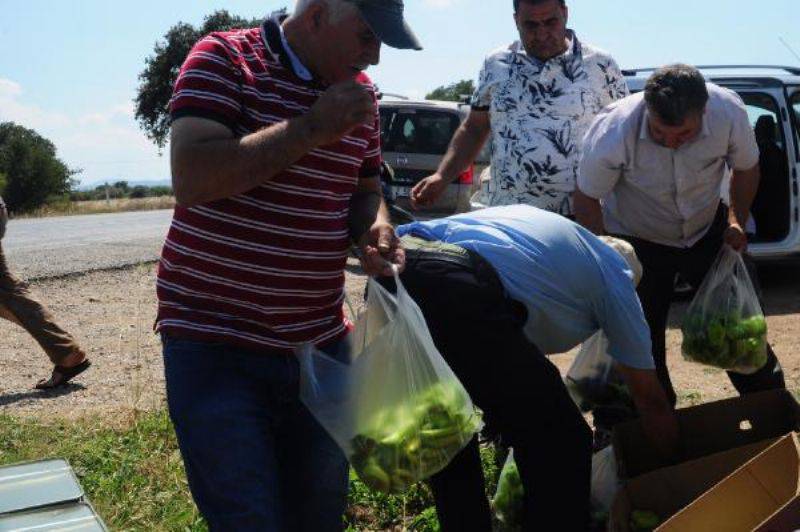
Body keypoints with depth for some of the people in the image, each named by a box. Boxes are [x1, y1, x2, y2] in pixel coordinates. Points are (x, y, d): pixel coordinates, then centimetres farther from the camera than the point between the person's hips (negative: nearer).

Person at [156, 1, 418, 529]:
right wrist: (313, 126, -20)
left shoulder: (358, 90, 8)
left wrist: (374, 228, -5)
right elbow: (192, 178, -23)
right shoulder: (224, 59, -10)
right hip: (215, 345, -6)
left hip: (323, 341, 6)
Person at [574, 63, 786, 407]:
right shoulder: (612, 131, -34)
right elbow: (587, 199, -17)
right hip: (635, 241, -2)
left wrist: (737, 221, -12)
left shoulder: (730, 112, -26)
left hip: (707, 231, 3)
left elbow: (746, 168, -3)